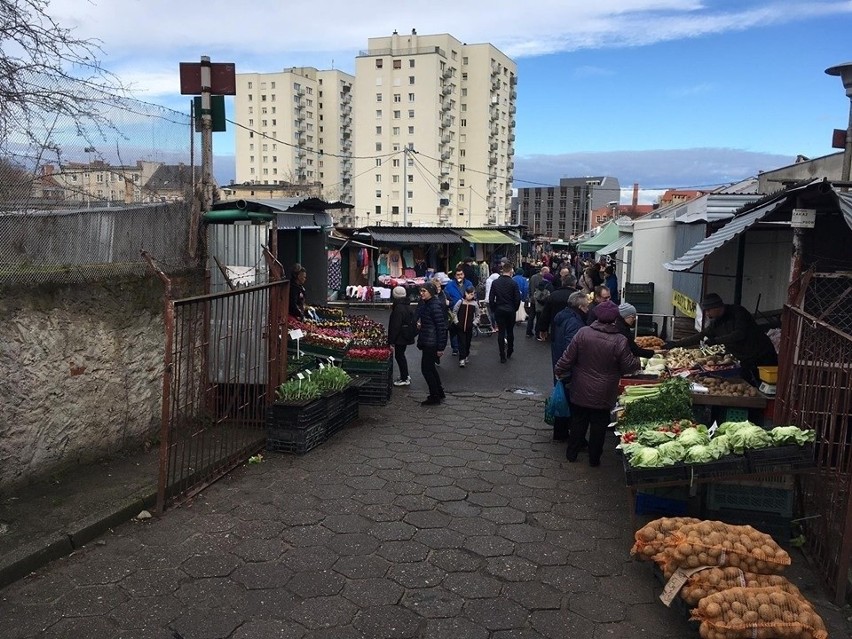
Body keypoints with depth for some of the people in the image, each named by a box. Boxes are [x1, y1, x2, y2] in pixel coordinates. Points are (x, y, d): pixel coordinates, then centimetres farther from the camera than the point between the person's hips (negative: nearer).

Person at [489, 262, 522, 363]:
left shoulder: (495, 282, -4)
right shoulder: (513, 283, -10)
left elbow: (491, 298, -2)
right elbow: (517, 299, -9)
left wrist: (493, 309, 9)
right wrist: (515, 309, 8)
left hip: (499, 310, 1)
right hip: (510, 311, -1)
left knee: (501, 332, 3)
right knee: (510, 331, 15)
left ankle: (502, 356, 2)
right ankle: (509, 352, 27)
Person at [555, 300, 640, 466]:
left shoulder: (583, 333, -13)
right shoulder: (620, 341, -18)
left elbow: (568, 357, -8)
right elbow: (628, 366, -9)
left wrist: (559, 372, 7)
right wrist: (638, 363, 13)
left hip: (580, 391, 2)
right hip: (603, 395, -2)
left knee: (578, 422, 18)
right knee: (599, 426, 14)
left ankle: (571, 453, 29)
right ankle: (594, 458, 25)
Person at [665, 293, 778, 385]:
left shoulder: (737, 312, -15)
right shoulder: (716, 323, 6)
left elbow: (740, 334, -27)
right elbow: (701, 336, 12)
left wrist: (715, 341, -26)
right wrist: (676, 344, 7)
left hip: (763, 357, -7)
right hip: (746, 361, 7)